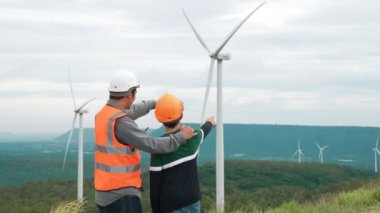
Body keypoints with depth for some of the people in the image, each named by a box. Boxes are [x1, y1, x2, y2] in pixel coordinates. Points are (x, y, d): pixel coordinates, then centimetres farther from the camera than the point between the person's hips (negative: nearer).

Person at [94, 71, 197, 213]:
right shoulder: (120, 121, -21)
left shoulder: (104, 114, 9)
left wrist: (155, 103, 42)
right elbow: (151, 145, -21)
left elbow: (131, 111, 29)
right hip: (121, 194, -10)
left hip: (106, 191, 10)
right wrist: (181, 136, -9)